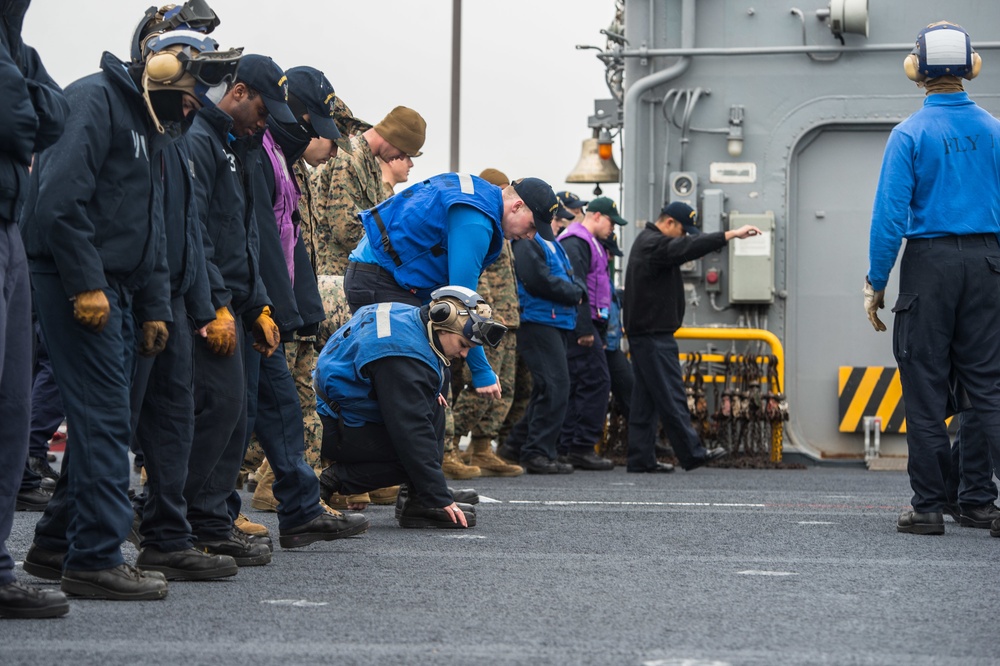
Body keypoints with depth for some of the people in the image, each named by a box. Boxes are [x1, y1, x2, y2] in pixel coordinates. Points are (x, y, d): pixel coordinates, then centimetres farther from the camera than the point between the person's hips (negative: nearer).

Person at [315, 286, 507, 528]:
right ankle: (334, 480, -10)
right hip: (329, 430, -11)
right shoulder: (403, 356, -27)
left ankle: (418, 501, 0)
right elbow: (411, 429, -29)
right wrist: (440, 497, -27)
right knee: (413, 453, -20)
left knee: (432, 405, 7)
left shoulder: (401, 315, 5)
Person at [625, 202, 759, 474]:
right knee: (671, 396, -7)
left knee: (646, 398, 9)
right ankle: (692, 453, -5)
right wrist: (733, 234, -29)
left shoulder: (649, 242, 21)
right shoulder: (654, 244, -15)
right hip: (653, 334, -11)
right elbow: (691, 247, -27)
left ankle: (641, 459, 10)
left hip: (644, 332, 11)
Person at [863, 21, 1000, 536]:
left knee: (925, 385, 2)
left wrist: (875, 283, -3)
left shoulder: (910, 134, -6)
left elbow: (889, 215, -10)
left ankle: (928, 507, 4)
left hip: (930, 261, -3)